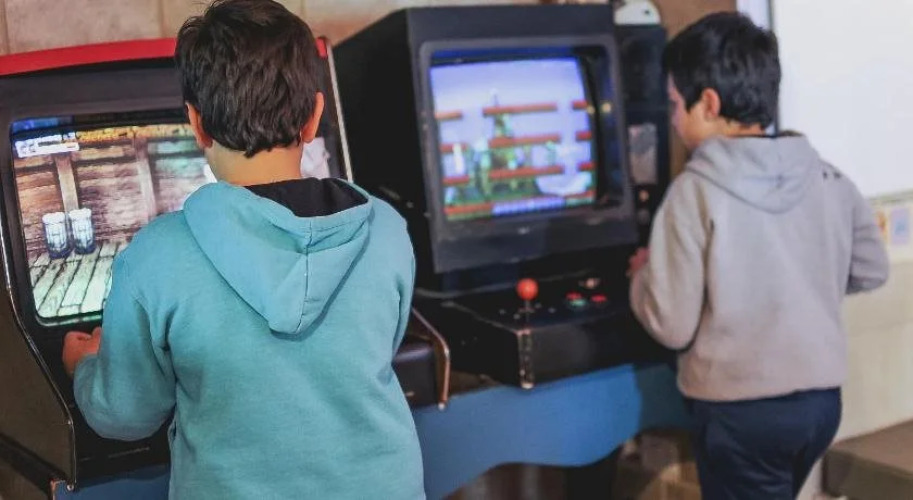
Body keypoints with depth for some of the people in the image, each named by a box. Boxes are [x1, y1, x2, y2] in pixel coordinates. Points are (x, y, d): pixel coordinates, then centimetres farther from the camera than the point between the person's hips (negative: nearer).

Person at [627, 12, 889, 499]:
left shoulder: (697, 191, -17)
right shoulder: (829, 179, -1)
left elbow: (672, 326, -16)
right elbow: (870, 271, 12)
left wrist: (643, 275, 3)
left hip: (741, 410, -6)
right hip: (821, 399, 6)